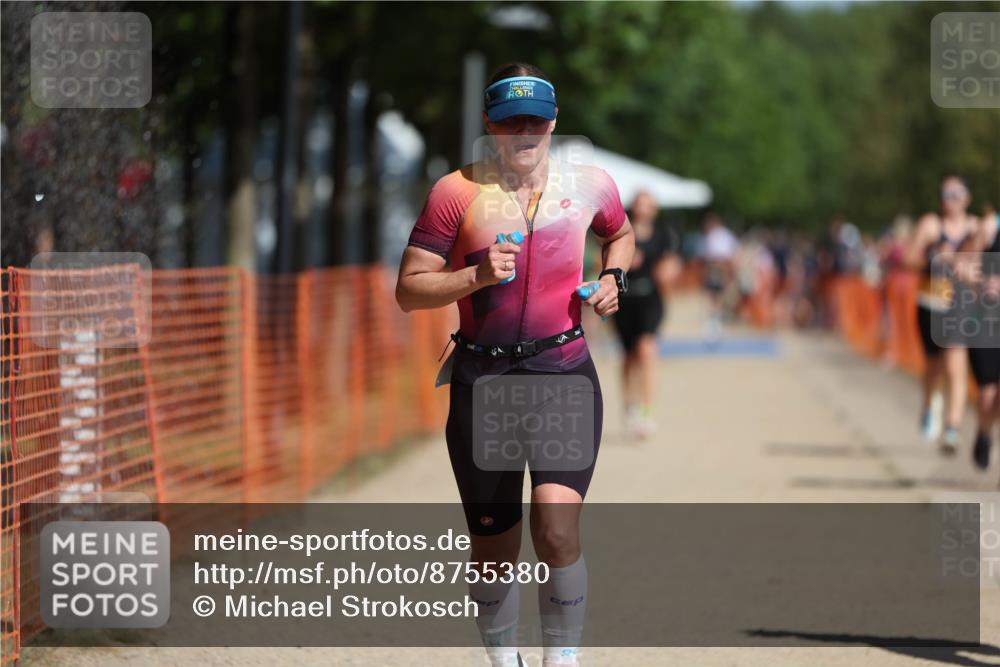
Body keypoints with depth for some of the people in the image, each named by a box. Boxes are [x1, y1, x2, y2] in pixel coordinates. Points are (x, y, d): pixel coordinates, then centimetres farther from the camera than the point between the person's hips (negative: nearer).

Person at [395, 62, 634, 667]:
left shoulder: (590, 185, 4)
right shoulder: (457, 192, -4)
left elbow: (621, 234, 28)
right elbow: (409, 290, -4)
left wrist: (614, 279, 7)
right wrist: (477, 276, -19)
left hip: (565, 373, 0)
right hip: (483, 379, 0)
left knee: (557, 530, -19)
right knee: (495, 550, 7)